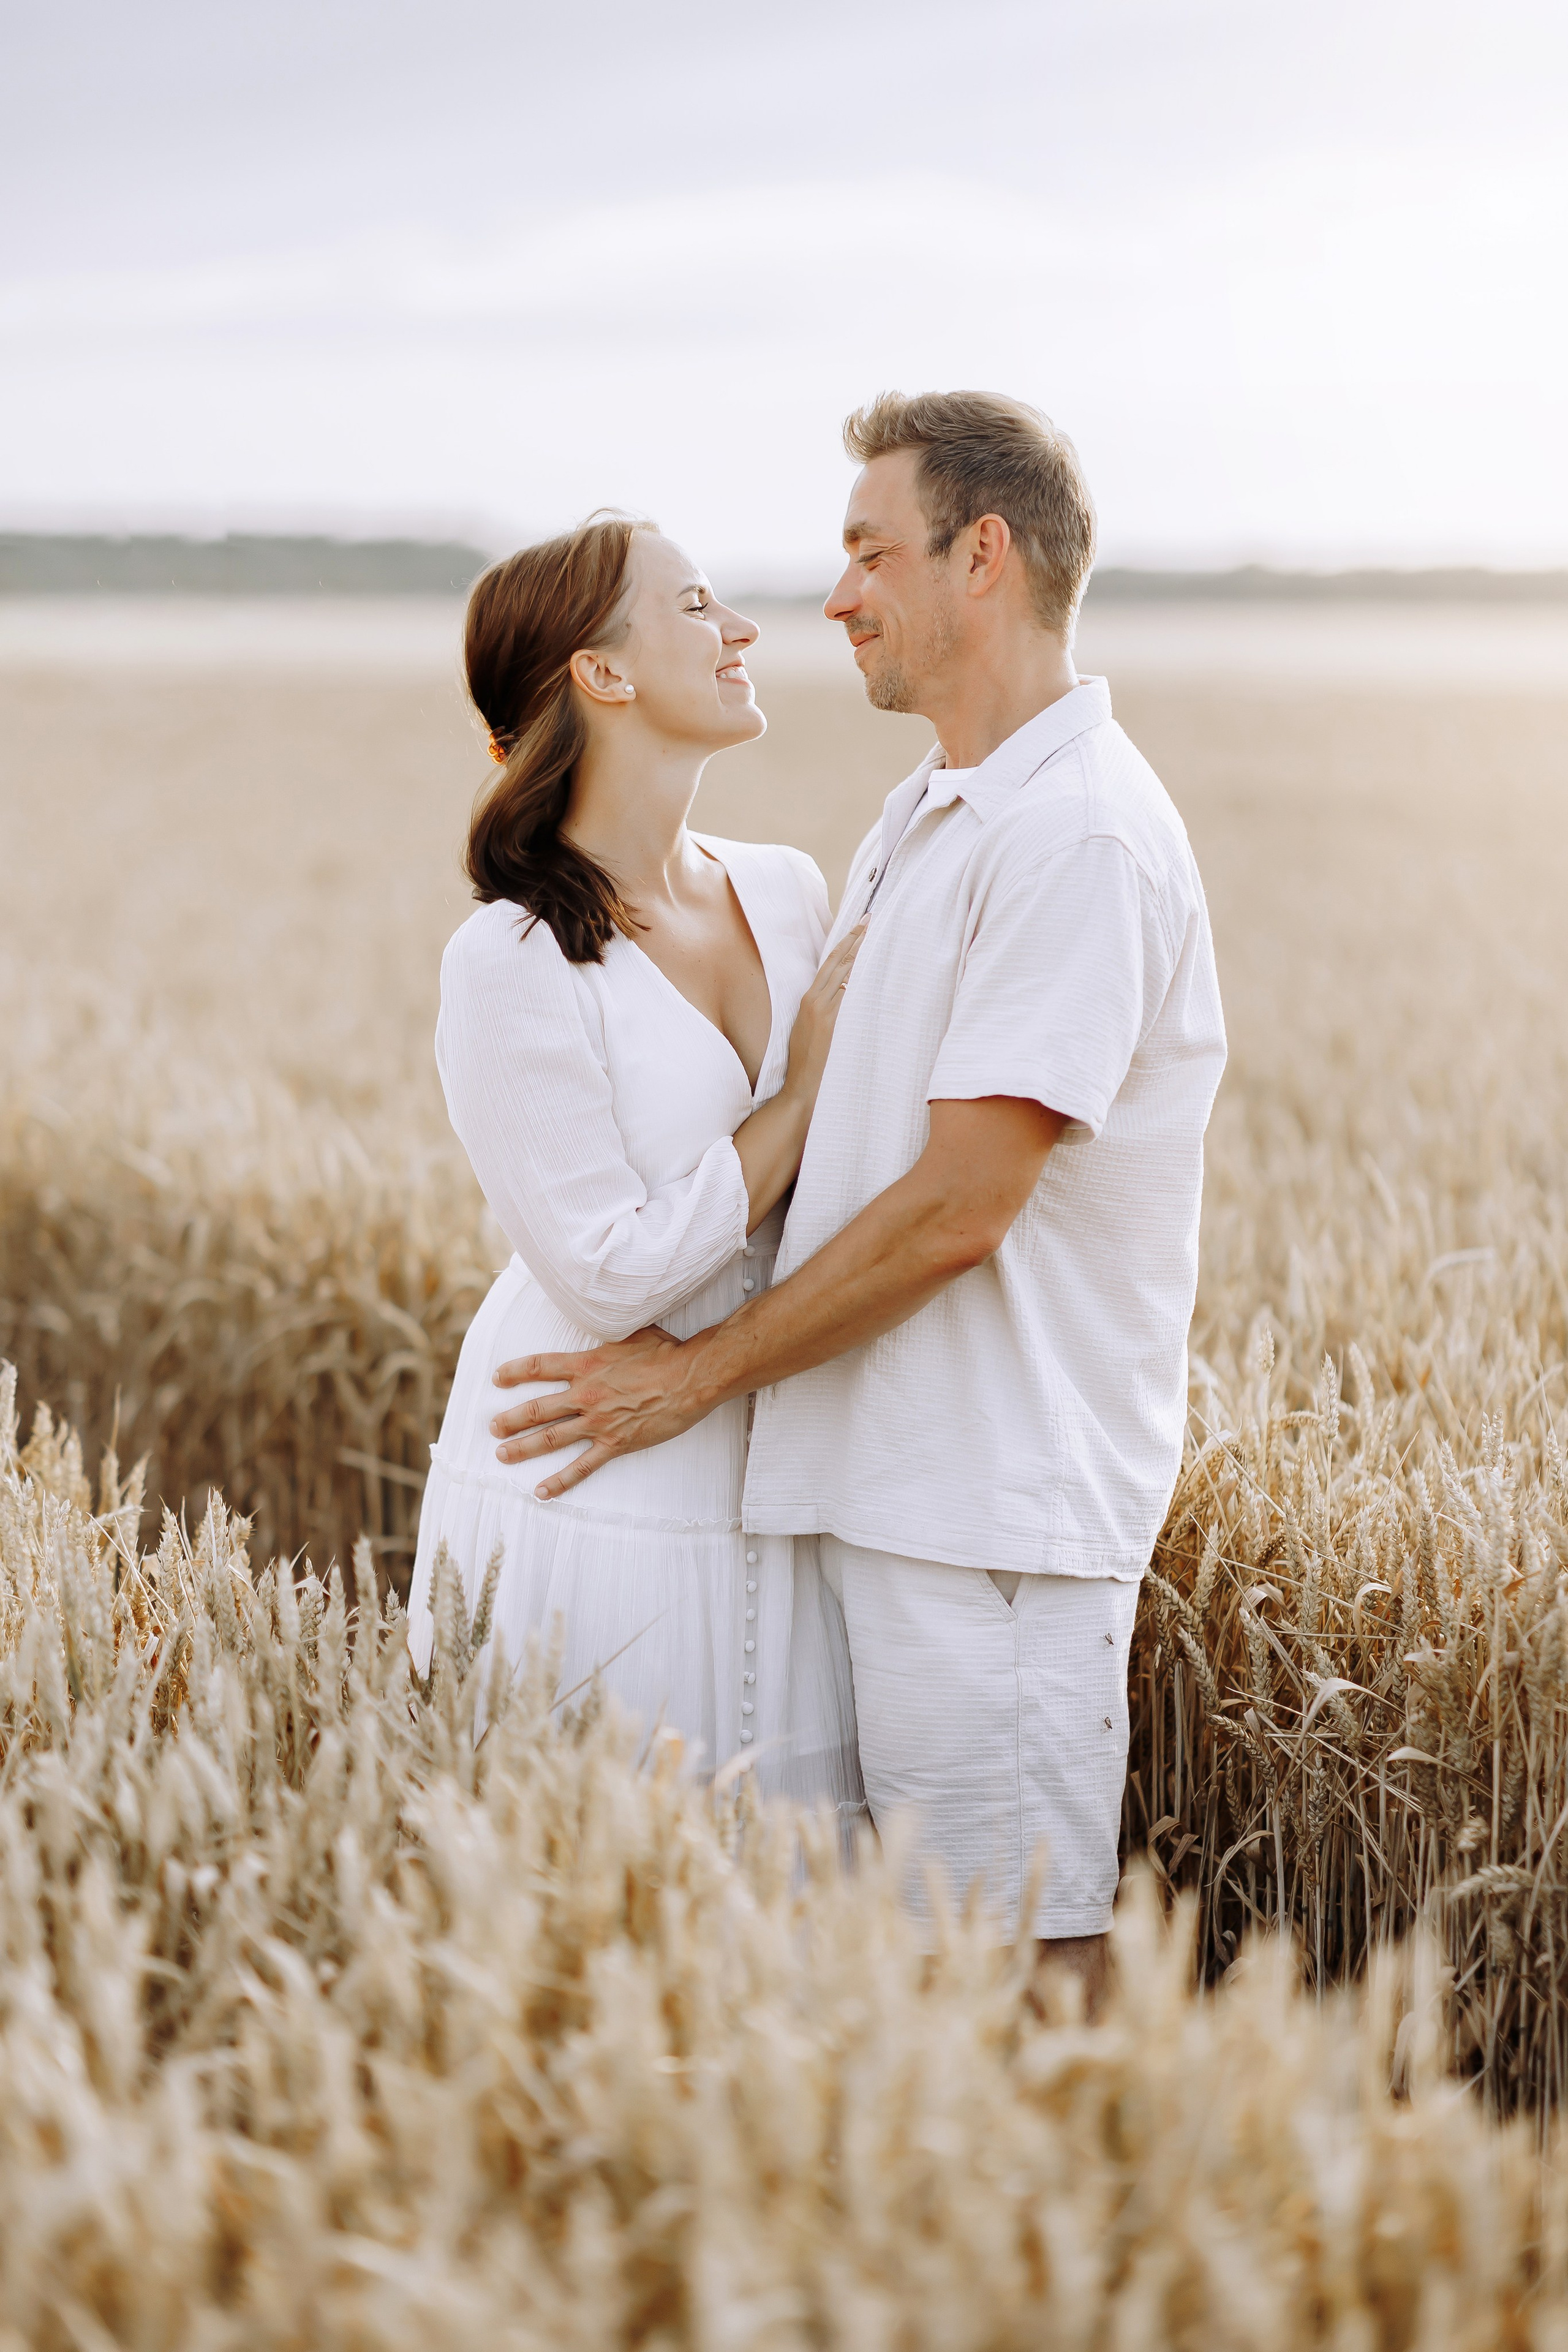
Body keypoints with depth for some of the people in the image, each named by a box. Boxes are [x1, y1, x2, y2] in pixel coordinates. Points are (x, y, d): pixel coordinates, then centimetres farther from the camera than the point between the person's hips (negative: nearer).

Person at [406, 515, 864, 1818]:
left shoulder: (790, 892, 5)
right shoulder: (516, 962, -15)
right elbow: (609, 1275, -17)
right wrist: (804, 1095, -13)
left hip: (773, 1490, 6)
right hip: (594, 1506, -6)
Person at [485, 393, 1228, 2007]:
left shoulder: (1077, 835, -16)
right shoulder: (924, 816, 16)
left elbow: (958, 1208, -20)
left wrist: (698, 1374, -11)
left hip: (992, 1509, -9)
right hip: (889, 1480, 9)